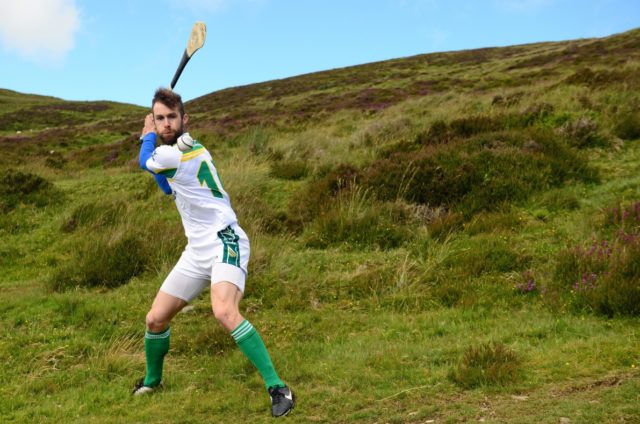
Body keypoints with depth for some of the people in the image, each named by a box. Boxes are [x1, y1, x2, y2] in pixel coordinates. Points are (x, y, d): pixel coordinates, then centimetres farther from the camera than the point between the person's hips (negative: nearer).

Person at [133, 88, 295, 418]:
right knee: (155, 319, 10)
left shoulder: (173, 154, -16)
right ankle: (152, 380, 35)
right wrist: (153, 139, 21)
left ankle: (277, 388, -29)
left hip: (224, 241, -9)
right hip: (197, 250, 9)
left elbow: (145, 162, 4)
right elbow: (171, 188, 29)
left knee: (224, 312, -34)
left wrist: (148, 136, 24)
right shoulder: (186, 150, 13)